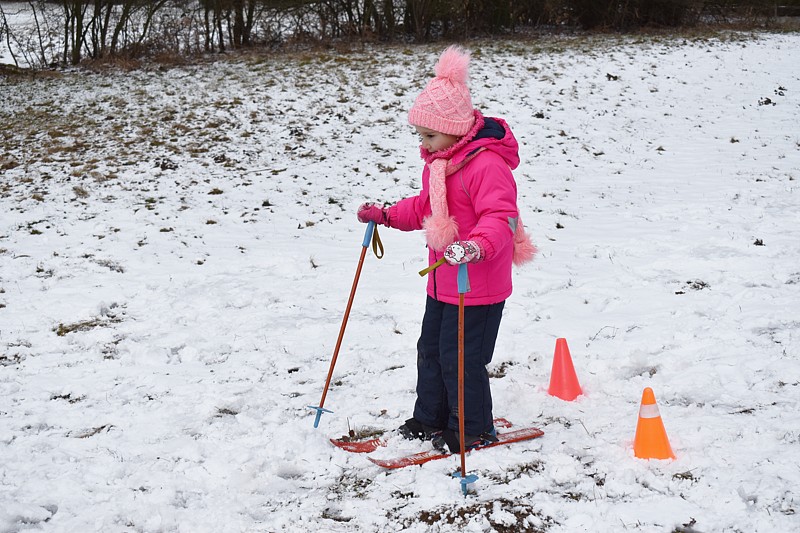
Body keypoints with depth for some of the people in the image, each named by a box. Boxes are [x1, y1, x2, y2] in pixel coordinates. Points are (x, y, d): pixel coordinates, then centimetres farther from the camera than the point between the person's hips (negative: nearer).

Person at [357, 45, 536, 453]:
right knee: (430, 349, 18)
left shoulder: (487, 165, -22)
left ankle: (474, 430, 15)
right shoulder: (439, 161, 9)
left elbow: (500, 217, -30)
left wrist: (477, 246, -47)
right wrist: (386, 215, 16)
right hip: (442, 281, 10)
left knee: (461, 358, -2)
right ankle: (430, 419, 33)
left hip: (478, 287, -10)